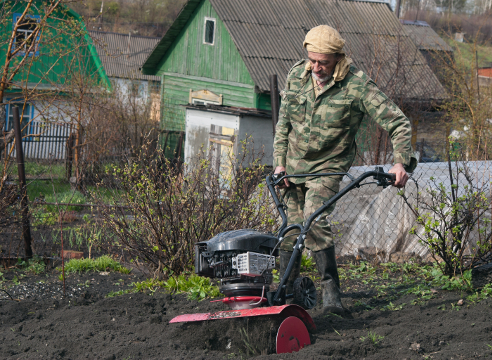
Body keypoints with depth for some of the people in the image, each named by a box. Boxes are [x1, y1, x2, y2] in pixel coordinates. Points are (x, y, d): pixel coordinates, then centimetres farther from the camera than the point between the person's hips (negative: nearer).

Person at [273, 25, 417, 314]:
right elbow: (284, 122, 9)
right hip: (295, 165, 5)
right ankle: (286, 289, 25)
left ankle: (331, 290, -19)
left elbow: (397, 122, -19)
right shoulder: (297, 75, -4)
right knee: (292, 227, 8)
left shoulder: (357, 85, -19)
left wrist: (401, 161, -31)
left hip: (329, 166, -5)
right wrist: (279, 161, 3)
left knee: (315, 220, -25)